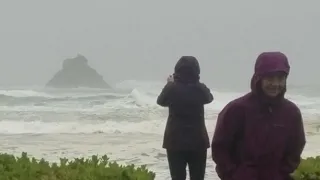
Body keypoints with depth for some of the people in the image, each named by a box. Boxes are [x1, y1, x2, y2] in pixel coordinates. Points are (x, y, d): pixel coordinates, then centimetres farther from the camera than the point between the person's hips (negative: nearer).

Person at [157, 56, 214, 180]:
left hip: (175, 141, 0)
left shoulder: (172, 88, -9)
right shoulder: (200, 89, -7)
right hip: (198, 141, 1)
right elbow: (209, 98, 18)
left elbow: (161, 101, 12)